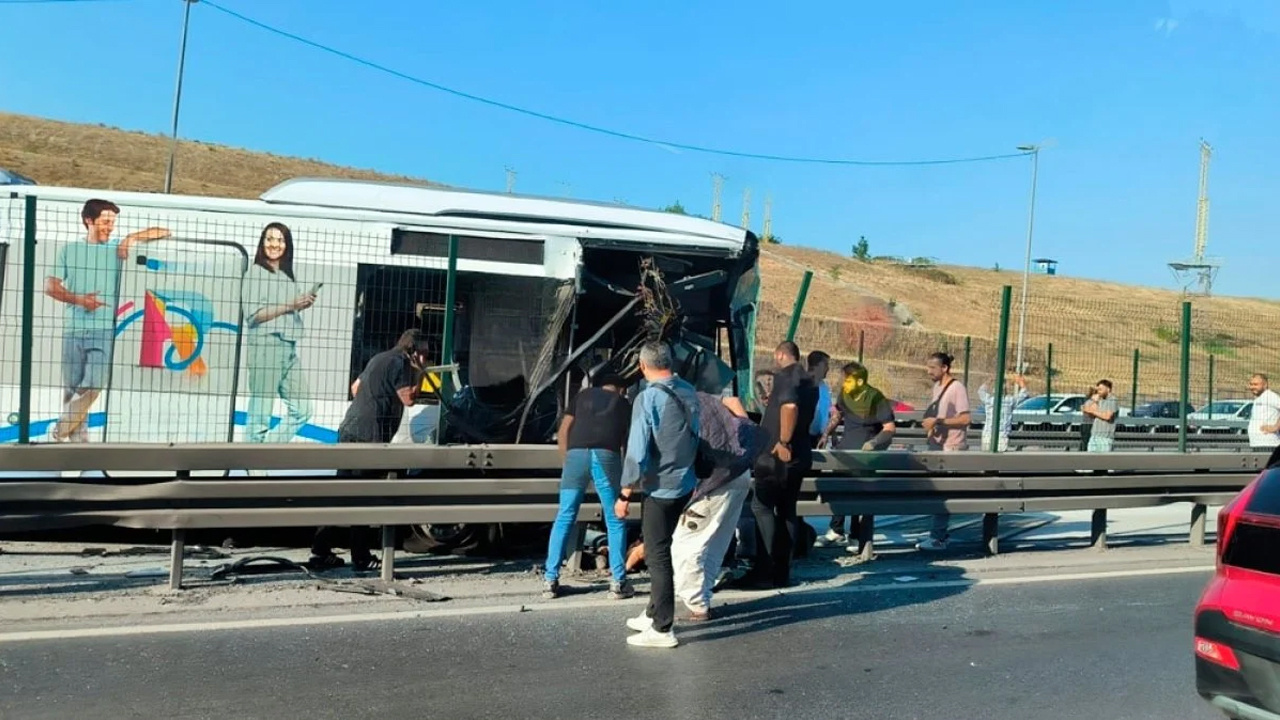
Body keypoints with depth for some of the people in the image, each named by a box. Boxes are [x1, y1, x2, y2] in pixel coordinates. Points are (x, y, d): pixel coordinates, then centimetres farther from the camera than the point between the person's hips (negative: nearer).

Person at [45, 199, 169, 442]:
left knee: (93, 385, -11)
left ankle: (58, 433, 6)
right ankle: (78, 437, 16)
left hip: (104, 331, -1)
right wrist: (79, 299, -12)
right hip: (73, 330, 1)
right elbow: (50, 286, 3)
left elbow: (163, 232, 5)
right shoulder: (69, 250, 9)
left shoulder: (119, 248, 6)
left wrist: (133, 238, -10)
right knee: (72, 388, 5)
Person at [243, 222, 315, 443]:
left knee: (302, 410, 5)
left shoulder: (288, 276, 19)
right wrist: (290, 306, -12)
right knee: (260, 414, -4)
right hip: (266, 345, -7)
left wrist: (303, 303, 6)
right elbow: (253, 316, -10)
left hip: (289, 348, 7)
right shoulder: (255, 272, -1)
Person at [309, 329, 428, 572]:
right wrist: (420, 372, -4)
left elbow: (356, 388, 33)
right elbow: (409, 398, -13)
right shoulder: (399, 362, -6)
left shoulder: (380, 358, 22)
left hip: (350, 431, 9)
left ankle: (321, 551, 12)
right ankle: (361, 558, 2)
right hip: (369, 436, -9)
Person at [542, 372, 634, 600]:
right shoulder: (623, 403, 26)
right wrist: (627, 476, 34)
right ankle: (619, 583, 10)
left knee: (564, 519, 10)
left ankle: (551, 581, 11)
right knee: (615, 522, 10)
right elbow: (626, 442, 24)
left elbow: (563, 431, 18)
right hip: (606, 455, -1)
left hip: (576, 453, 1)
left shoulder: (583, 395, 28)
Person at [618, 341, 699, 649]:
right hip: (685, 484, 7)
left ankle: (662, 629, 6)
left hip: (660, 488, -7)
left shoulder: (648, 398, -17)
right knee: (660, 551, 20)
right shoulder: (689, 392, 4)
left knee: (657, 556, 1)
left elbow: (637, 450, -18)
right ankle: (654, 612, 31)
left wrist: (625, 494, -11)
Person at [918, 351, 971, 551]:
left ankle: (938, 538, -4)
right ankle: (940, 532, 23)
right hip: (938, 445, 9)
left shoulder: (957, 388, -15)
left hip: (952, 448, -9)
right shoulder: (937, 386, 12)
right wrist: (931, 426, 6)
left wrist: (938, 421, -23)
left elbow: (964, 418, -21)